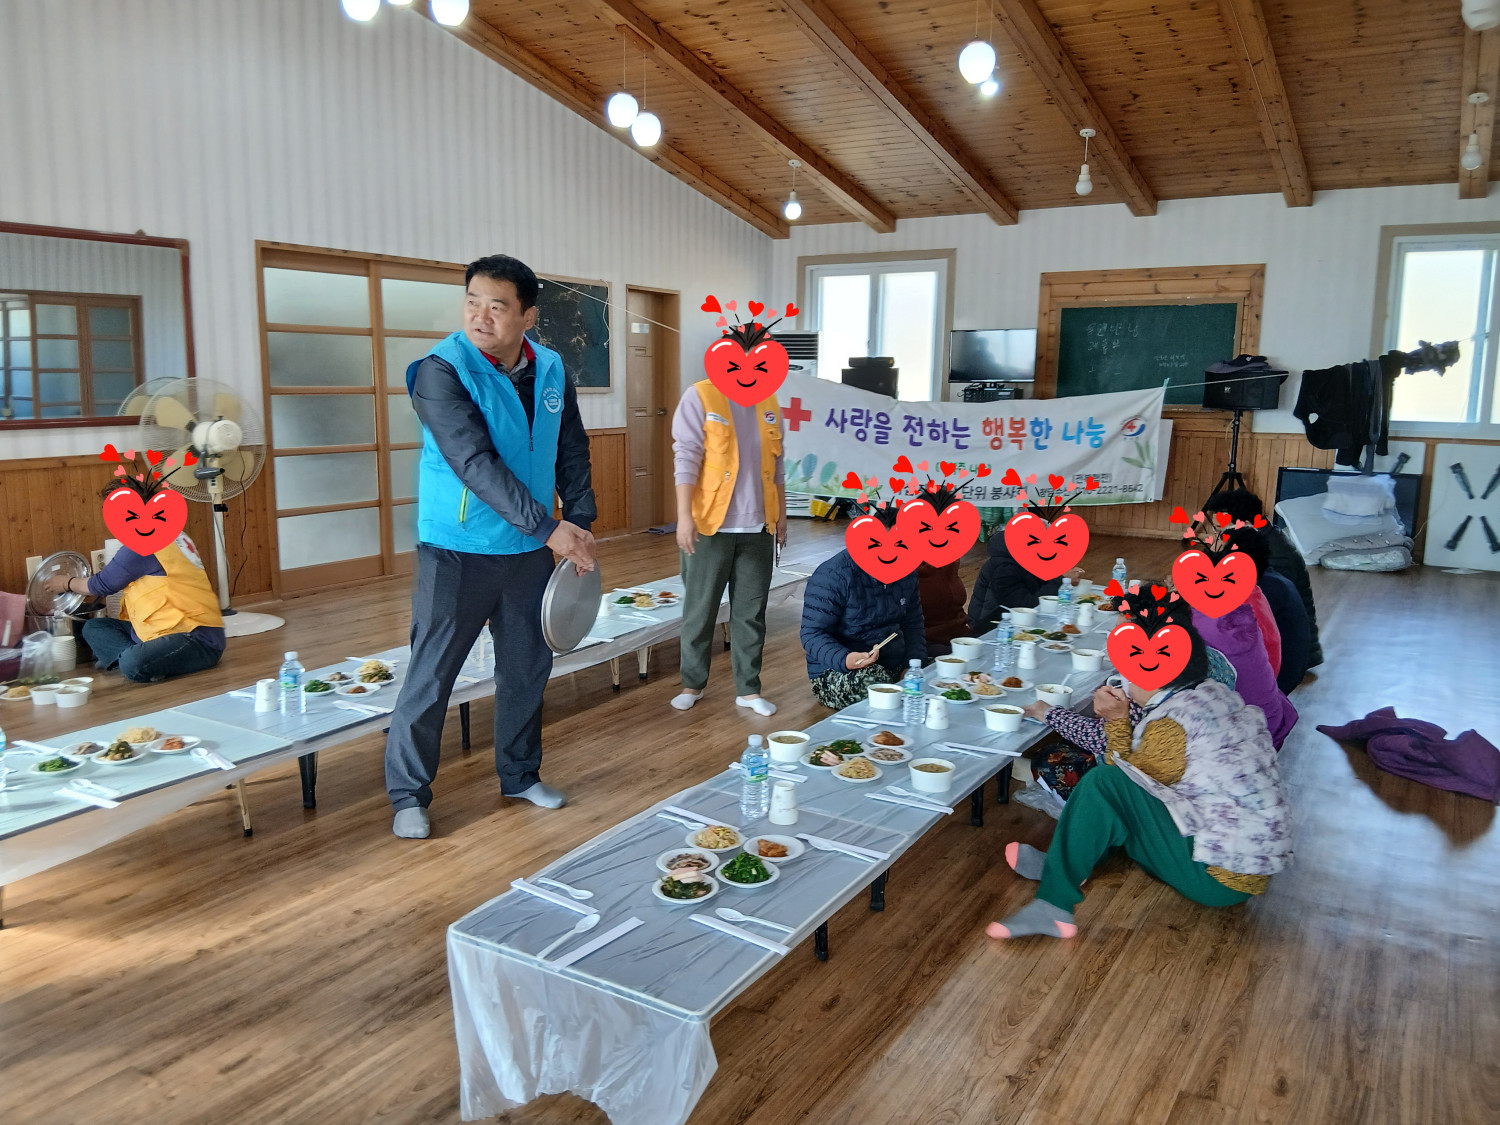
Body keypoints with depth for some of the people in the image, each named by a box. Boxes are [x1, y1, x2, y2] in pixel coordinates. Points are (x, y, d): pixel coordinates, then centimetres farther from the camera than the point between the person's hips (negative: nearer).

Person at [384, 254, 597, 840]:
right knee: (431, 675, 1)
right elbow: (475, 462, -25)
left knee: (528, 667, 15)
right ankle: (409, 795, 18)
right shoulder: (441, 370, -16)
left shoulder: (551, 369, 2)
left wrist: (580, 520, 1)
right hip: (457, 552, -5)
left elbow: (572, 451, 11)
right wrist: (547, 527, -26)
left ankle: (520, 775, 34)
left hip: (529, 550, 6)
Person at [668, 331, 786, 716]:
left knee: (751, 611, 8)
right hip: (711, 525, -4)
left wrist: (781, 514, 14)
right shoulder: (700, 397, -5)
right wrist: (684, 516, -17)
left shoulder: (769, 402, 10)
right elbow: (686, 459, -10)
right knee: (700, 609, 6)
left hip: (757, 527, 4)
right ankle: (693, 683, 21)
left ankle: (748, 688, 18)